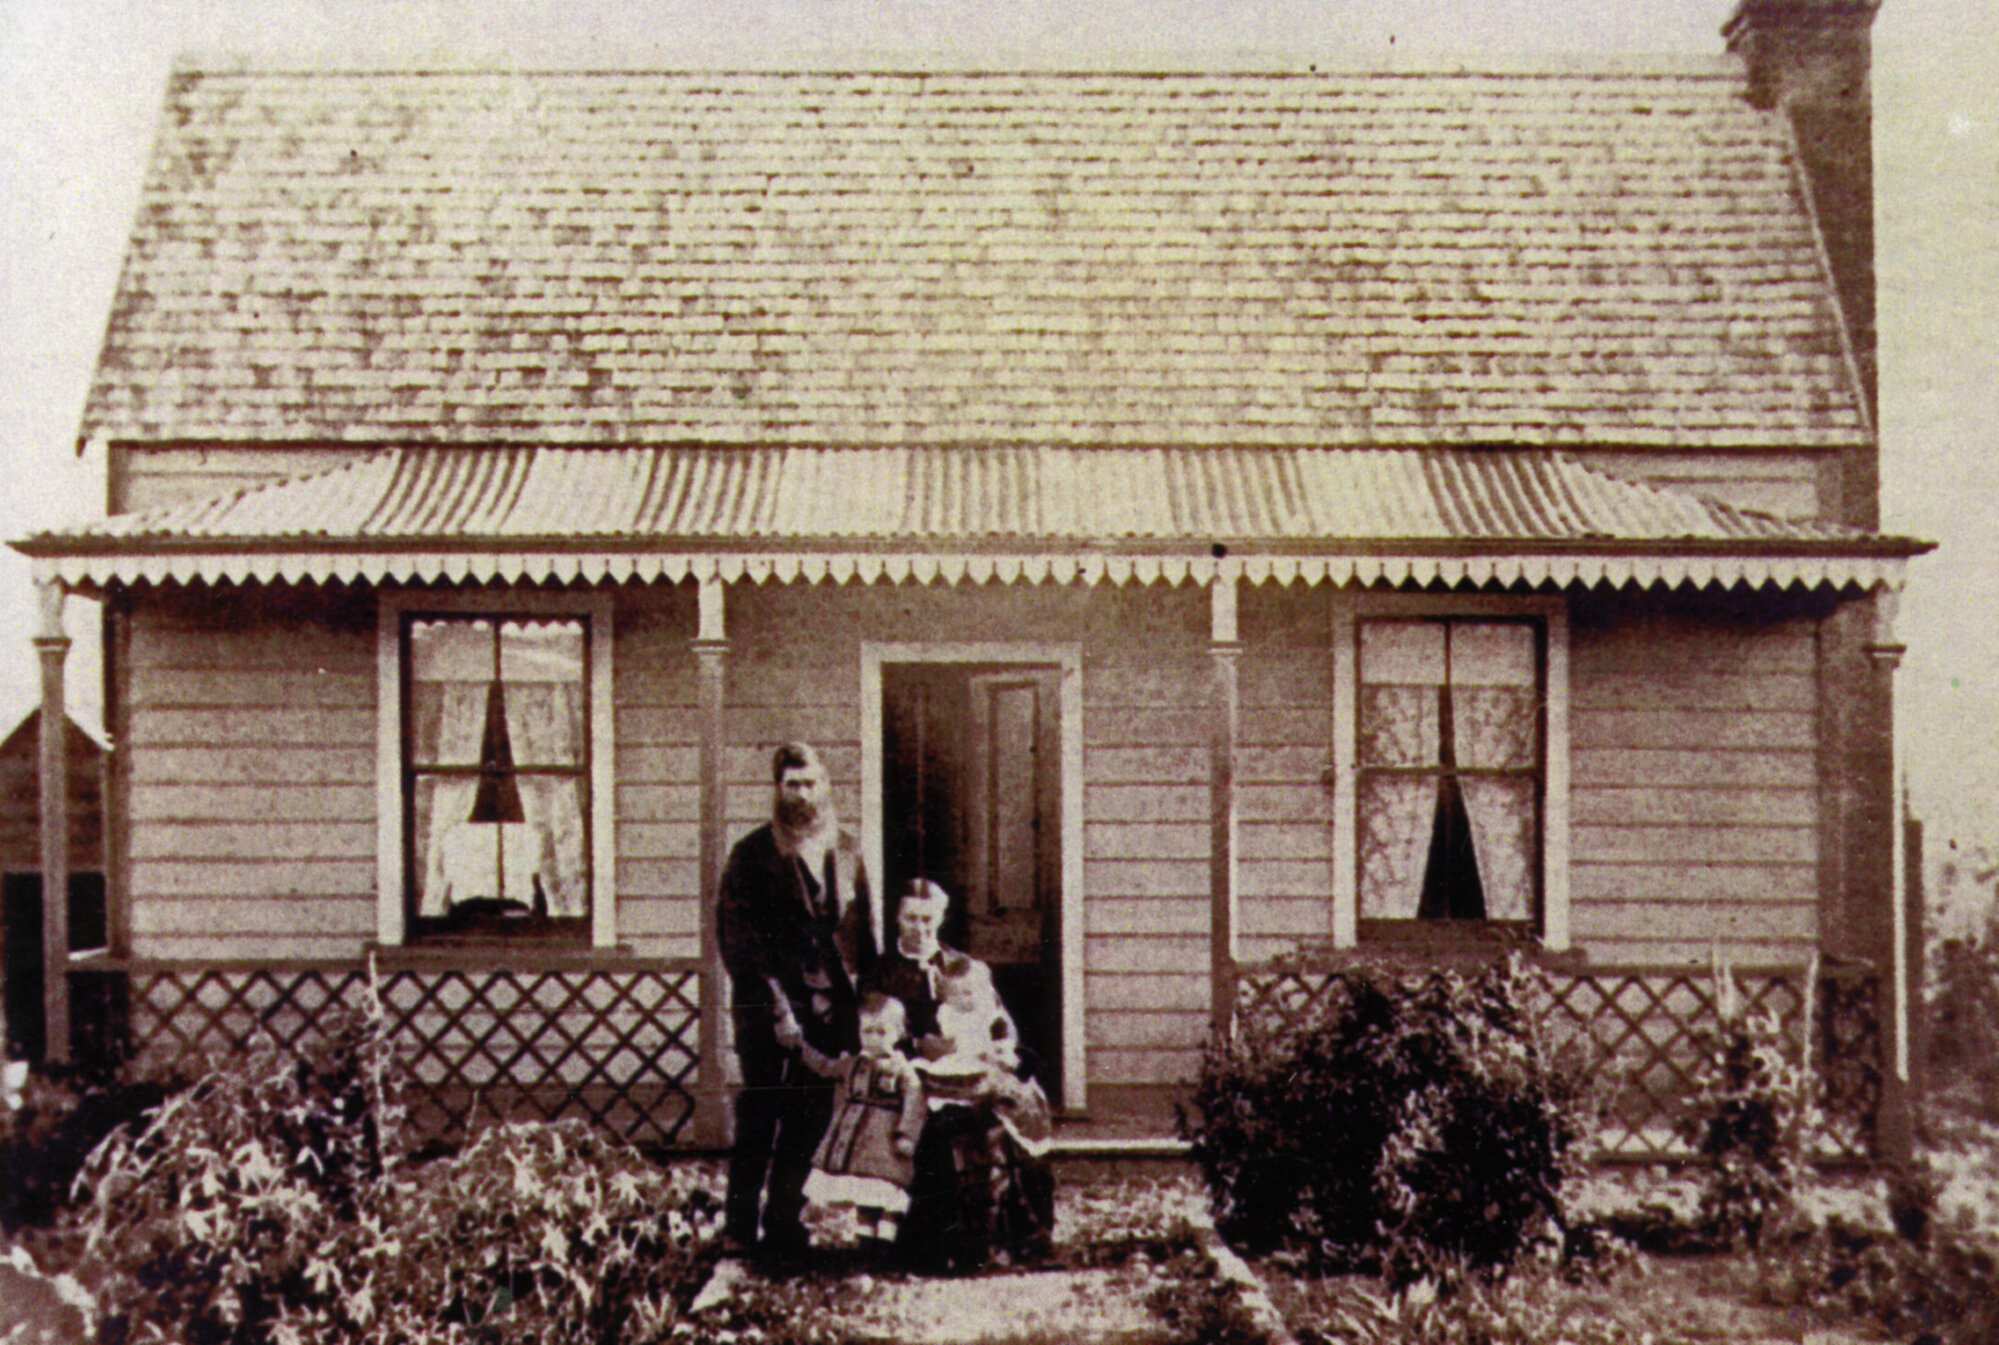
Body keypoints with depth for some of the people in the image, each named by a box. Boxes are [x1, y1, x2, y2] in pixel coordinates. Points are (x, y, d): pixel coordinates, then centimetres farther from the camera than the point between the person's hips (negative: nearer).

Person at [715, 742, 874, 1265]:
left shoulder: (845, 851, 11)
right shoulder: (753, 855, -4)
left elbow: (861, 930, 15)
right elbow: (739, 941, -8)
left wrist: (867, 997, 8)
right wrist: (777, 1008, -14)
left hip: (830, 1007, 5)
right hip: (768, 1012, -4)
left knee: (811, 1119, 8)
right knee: (759, 1122, 1)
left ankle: (784, 1225, 21)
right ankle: (740, 1227, 14)